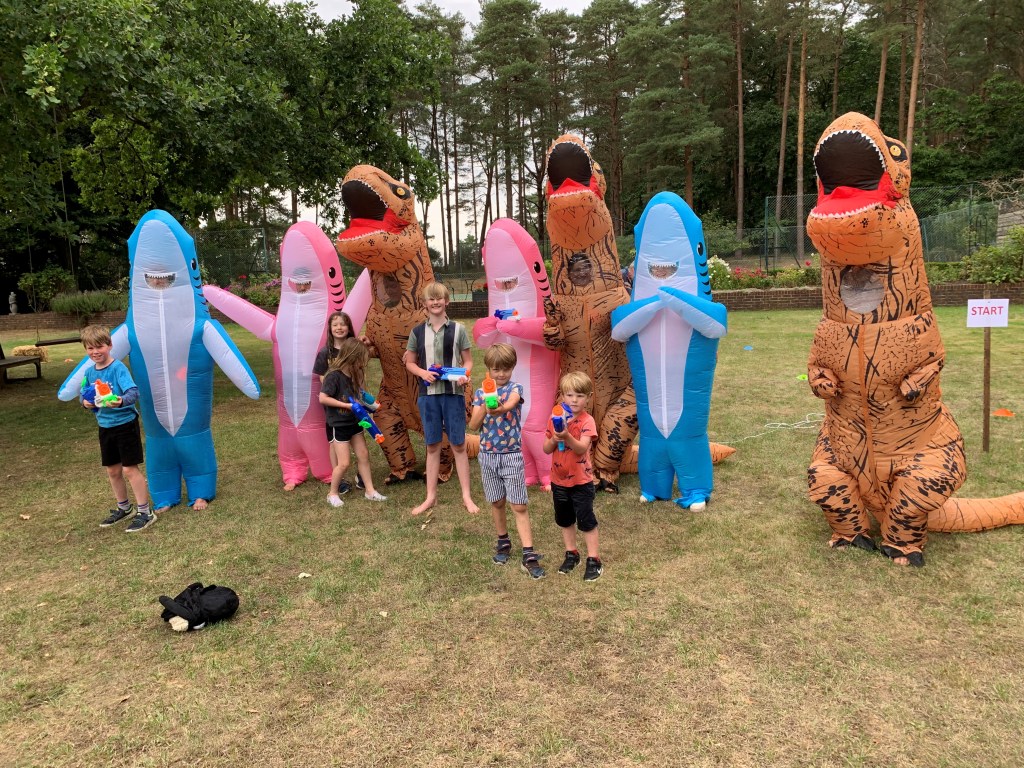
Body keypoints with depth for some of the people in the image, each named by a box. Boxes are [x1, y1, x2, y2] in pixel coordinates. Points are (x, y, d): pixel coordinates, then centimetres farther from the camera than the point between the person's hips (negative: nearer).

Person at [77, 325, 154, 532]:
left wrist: (122, 401, -49)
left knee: (129, 469, -4)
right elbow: (83, 394, 14)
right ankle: (123, 507, 34)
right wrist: (85, 402, -9)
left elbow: (134, 392, -28)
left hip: (125, 423, -7)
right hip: (105, 426, 7)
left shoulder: (118, 367, -17)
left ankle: (145, 512, 6)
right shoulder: (89, 371, 4)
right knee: (112, 470, 16)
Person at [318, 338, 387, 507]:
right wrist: (347, 405, -24)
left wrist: (368, 405, -4)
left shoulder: (353, 375, 3)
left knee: (363, 455, 10)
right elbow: (323, 398, -25)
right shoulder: (334, 375, -20)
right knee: (344, 463, -4)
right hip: (338, 425, -8)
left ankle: (370, 491, 19)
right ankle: (333, 494, 16)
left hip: (353, 422, 8)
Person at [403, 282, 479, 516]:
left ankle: (466, 496, 14)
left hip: (453, 393, -2)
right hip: (428, 394, 2)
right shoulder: (418, 331, 5)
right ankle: (431, 496, 20)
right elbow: (409, 363, 12)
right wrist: (422, 372, -8)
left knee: (459, 444, 4)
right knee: (432, 446, 10)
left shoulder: (457, 329, 1)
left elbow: (468, 361, 5)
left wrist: (464, 375, -16)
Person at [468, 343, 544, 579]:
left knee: (519, 505, -3)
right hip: (488, 455, 3)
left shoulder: (515, 388, -6)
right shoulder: (480, 393, 3)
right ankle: (503, 542, 34)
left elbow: (510, 404, -29)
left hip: (512, 455, -3)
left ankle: (529, 555, -3)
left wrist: (500, 408, -53)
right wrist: (484, 407, -21)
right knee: (497, 502, 15)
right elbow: (473, 425, -3)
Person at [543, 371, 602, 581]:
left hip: (581, 481, -5)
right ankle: (571, 554, 34)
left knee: (586, 520, 3)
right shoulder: (555, 419, 0)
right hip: (559, 479, 5)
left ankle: (593, 560, 14)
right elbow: (546, 449, 0)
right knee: (564, 520, 18)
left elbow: (582, 448, -26)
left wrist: (567, 436, -41)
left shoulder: (587, 421, -14)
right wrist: (554, 439, -21)